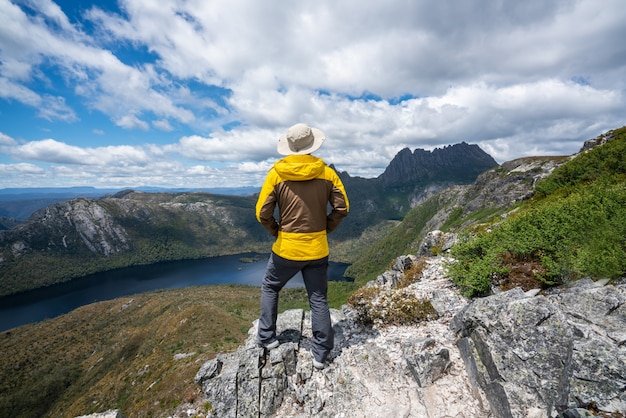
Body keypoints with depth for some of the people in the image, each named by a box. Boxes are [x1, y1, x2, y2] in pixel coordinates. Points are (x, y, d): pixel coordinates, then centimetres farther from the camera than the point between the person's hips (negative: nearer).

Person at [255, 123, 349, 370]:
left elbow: (262, 213, -9)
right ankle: (320, 354, 24)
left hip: (286, 248, -1)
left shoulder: (276, 174, -8)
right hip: (317, 249, 2)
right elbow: (342, 208, -3)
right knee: (318, 299, 14)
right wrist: (326, 229, 9)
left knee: (270, 288, 24)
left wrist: (276, 231, 7)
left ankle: (266, 337, 32)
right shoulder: (327, 173, -4)